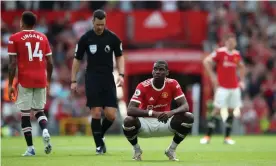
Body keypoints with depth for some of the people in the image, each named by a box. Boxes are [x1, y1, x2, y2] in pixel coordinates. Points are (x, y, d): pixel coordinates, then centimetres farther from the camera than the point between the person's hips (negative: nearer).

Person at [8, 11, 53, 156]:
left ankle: (30, 148, -1)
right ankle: (45, 131, -11)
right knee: (39, 110, 18)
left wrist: (10, 84, -2)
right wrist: (48, 80, 21)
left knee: (25, 114, 3)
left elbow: (12, 63, -7)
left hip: (25, 81, -4)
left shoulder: (15, 38, -2)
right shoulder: (43, 38, 9)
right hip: (41, 80, 4)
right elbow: (50, 63, 9)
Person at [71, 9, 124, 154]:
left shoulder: (112, 38, -1)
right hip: (92, 79, -1)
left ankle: (100, 135, 23)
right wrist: (73, 81, 3)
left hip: (108, 79, 1)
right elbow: (77, 59, 6)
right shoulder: (85, 38, -2)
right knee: (96, 113, -9)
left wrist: (121, 74, -3)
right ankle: (99, 145, 4)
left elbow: (119, 56, 11)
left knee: (111, 115, -5)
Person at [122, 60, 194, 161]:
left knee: (189, 118, -21)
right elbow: (130, 110, -27)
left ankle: (171, 150, 1)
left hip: (164, 122, 2)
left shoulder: (173, 84, -10)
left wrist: (171, 112, -38)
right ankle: (137, 150, -1)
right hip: (146, 123, -2)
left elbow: (185, 106, -16)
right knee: (128, 120, -34)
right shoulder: (143, 86, -18)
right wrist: (152, 113, -41)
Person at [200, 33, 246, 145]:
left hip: (235, 87, 5)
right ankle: (208, 136, -4)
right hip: (222, 87, -5)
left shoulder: (237, 54, 9)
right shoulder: (220, 52, -8)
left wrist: (241, 80, 15)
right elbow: (206, 61, -11)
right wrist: (212, 76, -13)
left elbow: (241, 67, 26)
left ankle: (227, 137, 10)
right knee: (217, 110, -8)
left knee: (231, 111, 4)